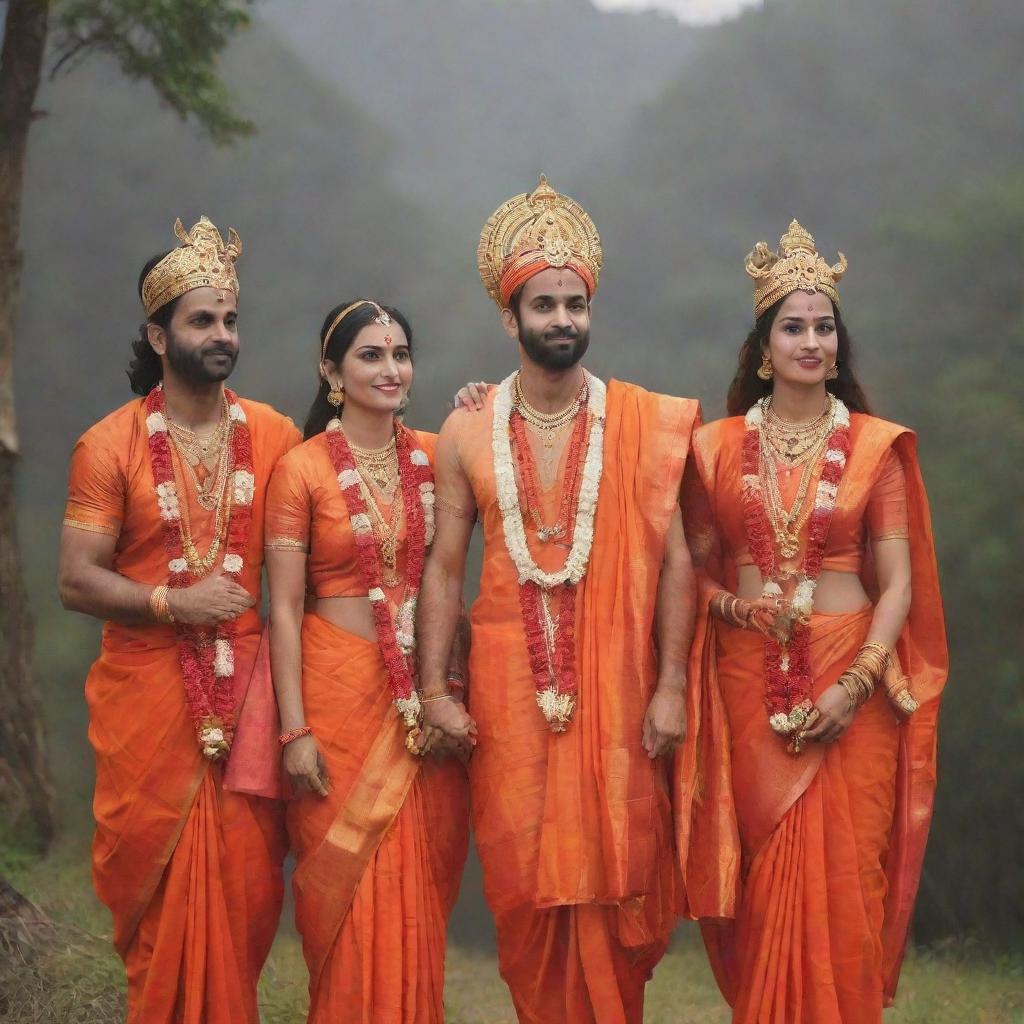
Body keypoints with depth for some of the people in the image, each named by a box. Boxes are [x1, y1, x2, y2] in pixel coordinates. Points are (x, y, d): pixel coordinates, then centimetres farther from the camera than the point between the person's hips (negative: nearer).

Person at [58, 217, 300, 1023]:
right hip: (149, 693, -2)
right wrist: (170, 602, -15)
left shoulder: (275, 436, 7)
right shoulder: (109, 447, -1)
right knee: (157, 881, 2)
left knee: (246, 883, 0)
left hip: (248, 691, 2)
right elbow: (77, 581, -4)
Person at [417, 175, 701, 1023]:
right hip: (509, 681, 1)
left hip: (616, 675, -1)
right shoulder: (468, 432, 4)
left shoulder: (642, 423, 0)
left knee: (614, 870, 1)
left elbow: (675, 560, -1)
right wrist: (435, 689, -2)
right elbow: (444, 567, 5)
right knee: (523, 880, 4)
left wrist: (671, 686, -8)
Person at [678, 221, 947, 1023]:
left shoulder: (875, 445, 1)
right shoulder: (717, 446, 5)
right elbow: (696, 568, 11)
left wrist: (857, 682, -14)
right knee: (762, 880, 3)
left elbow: (898, 584, -2)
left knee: (841, 881, -1)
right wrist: (729, 606, -10)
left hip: (849, 680, -1)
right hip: (748, 684, 1)